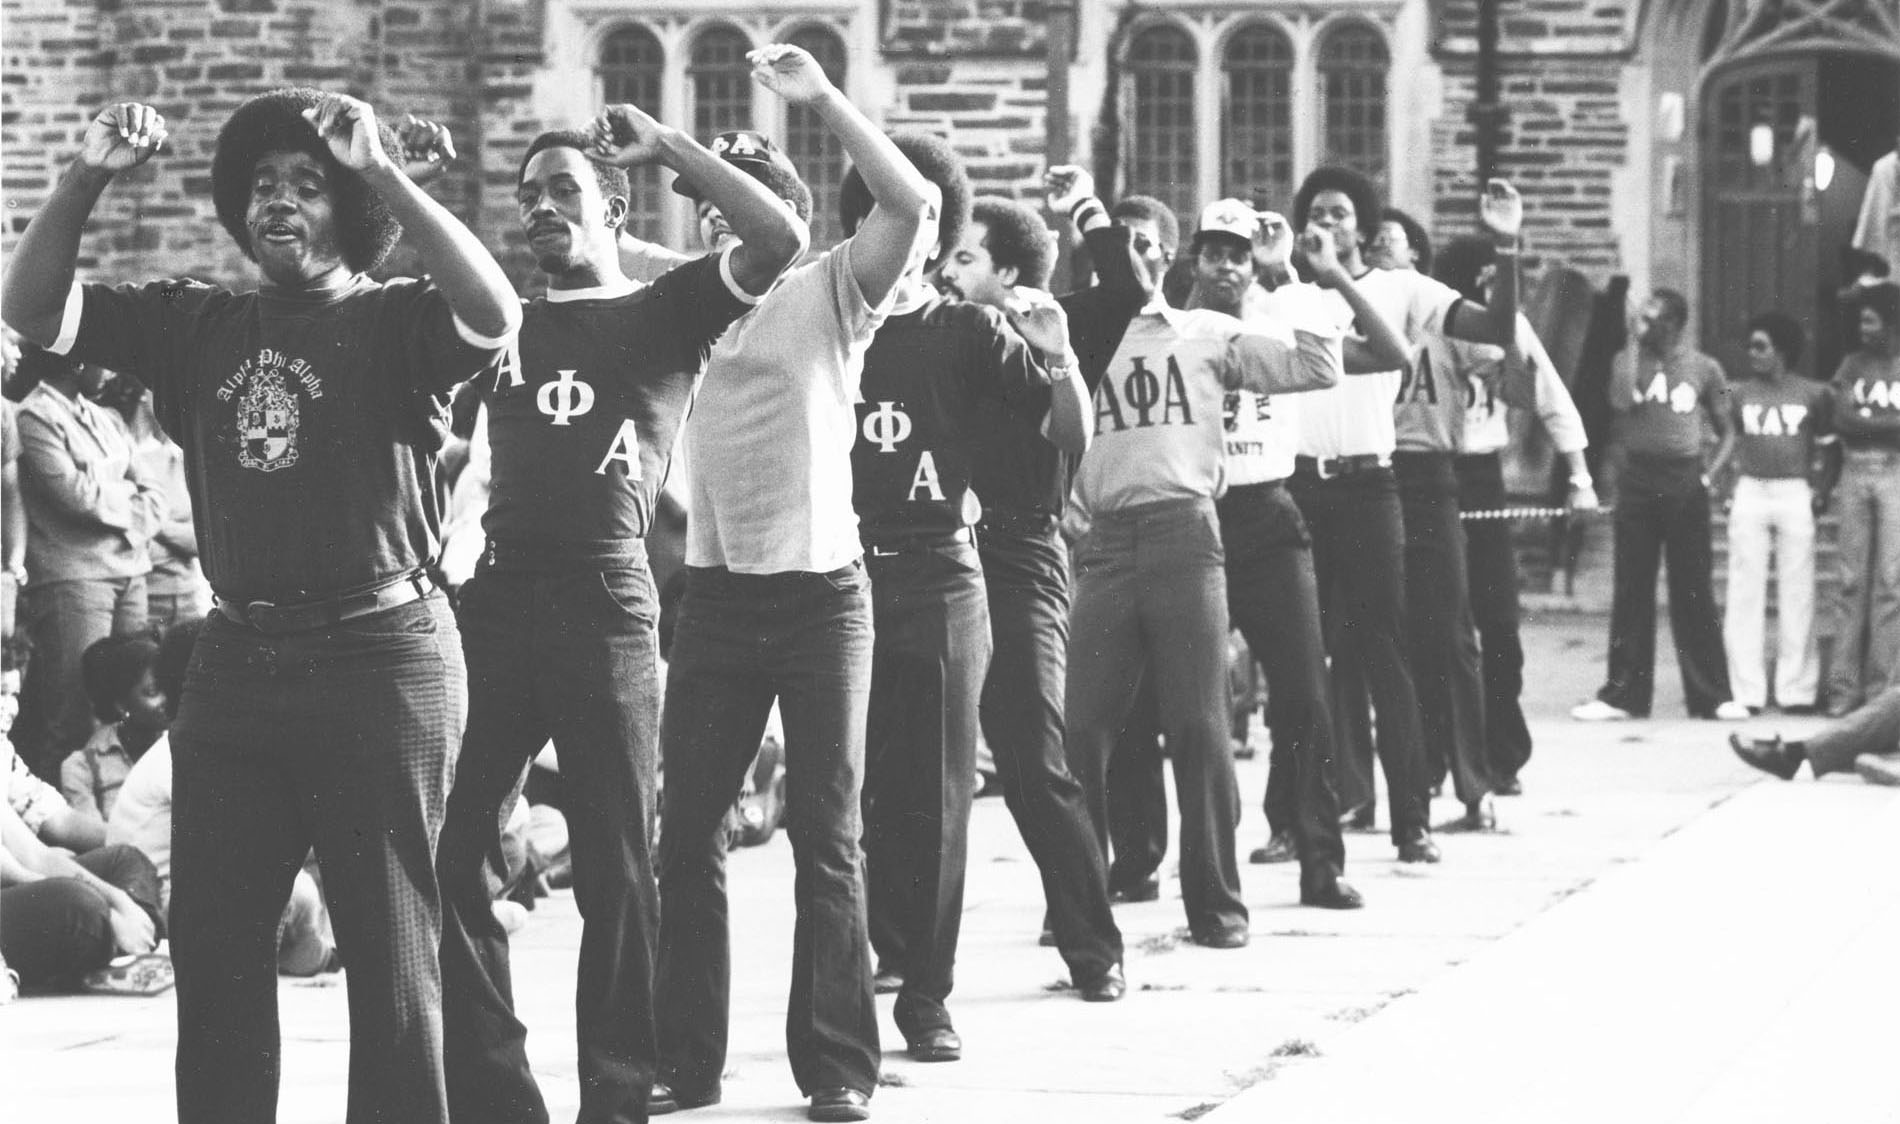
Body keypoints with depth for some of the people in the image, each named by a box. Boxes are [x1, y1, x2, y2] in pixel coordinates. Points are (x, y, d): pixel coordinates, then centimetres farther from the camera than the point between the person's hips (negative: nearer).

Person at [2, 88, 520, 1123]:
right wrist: (86, 179, -10)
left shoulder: (392, 323, -3)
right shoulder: (197, 326, 10)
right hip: (235, 661, 5)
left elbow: (493, 314, -24)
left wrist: (383, 177, -26)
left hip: (380, 658, -5)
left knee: (391, 956, 2)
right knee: (211, 950, 10)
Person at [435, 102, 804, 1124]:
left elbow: (780, 238, -5)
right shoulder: (502, 322, 21)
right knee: (447, 851, -1)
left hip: (606, 601, -4)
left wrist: (665, 147, -3)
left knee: (615, 867, 1)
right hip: (497, 597, 4)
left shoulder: (663, 312, 9)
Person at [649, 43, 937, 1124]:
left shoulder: (829, 290, -1)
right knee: (689, 831, 5)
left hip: (822, 590, -4)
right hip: (719, 591, 4)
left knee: (828, 835, 2)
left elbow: (915, 204, -15)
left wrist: (823, 97, -18)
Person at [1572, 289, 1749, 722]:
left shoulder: (1704, 368, 5)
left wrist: (1712, 473, -4)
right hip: (1638, 479, 1)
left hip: (1685, 480, -1)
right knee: (1632, 589, 2)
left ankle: (1711, 695, 3)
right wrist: (1636, 346, -10)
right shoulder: (1628, 360, 6)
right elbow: (1620, 401, -14)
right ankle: (1623, 694, 6)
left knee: (1693, 590, 0)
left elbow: (1726, 431, 11)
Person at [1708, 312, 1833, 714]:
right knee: (1745, 593, -1)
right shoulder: (1739, 393, 7)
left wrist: (1824, 489, 0)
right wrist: (1707, 480, -3)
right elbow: (1732, 443, 11)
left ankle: (1796, 689, 7)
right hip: (1750, 492, 1)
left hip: (1795, 494, -1)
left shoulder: (1814, 394, 3)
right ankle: (1746, 691, 1)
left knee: (1797, 592, 1)